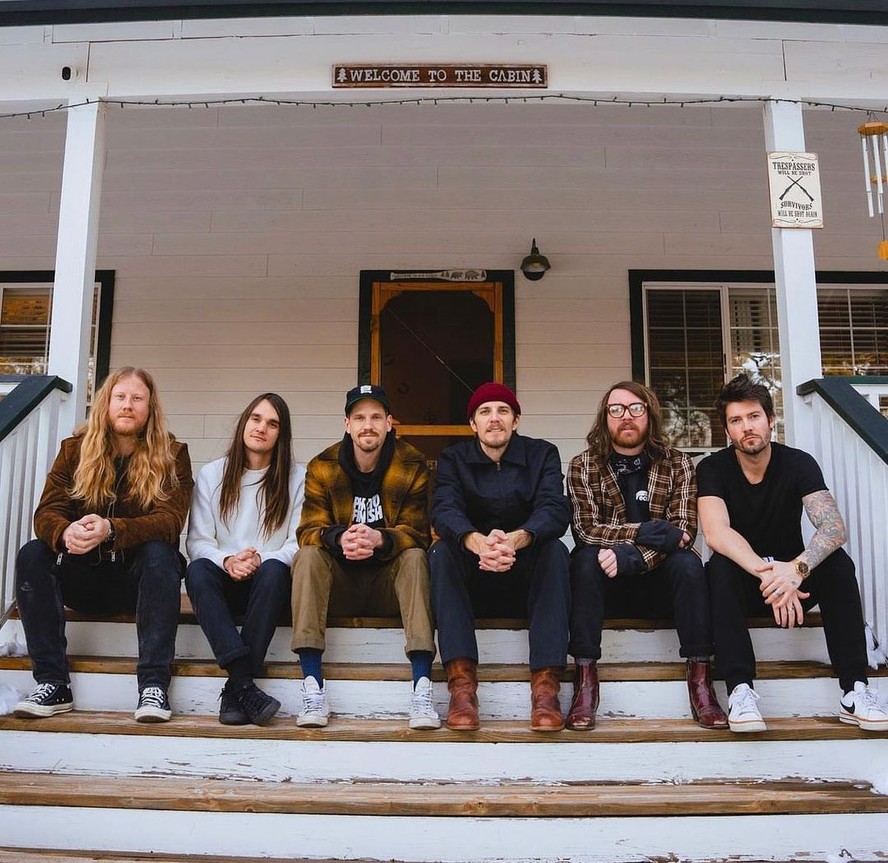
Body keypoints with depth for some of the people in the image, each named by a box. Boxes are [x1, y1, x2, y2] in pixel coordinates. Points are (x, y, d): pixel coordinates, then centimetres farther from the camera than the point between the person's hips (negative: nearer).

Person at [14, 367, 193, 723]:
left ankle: (154, 684, -35)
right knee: (31, 554, -22)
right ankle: (53, 683, -24)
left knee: (161, 553, -33)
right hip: (85, 576, 3)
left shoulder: (171, 454, -5)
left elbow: (170, 520, -19)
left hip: (141, 577, -2)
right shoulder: (75, 449, 2)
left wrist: (111, 530, -39)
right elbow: (47, 512, -8)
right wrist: (65, 533, -35)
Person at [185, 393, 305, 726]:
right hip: (224, 584, 1)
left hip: (268, 584, -1)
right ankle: (245, 684, -40)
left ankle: (235, 690, -32)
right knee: (197, 570, -32)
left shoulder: (297, 478, 6)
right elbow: (197, 540, 3)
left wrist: (262, 559, -21)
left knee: (273, 570, -35)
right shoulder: (212, 474, 10)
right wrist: (227, 561, -19)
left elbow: (299, 543, -2)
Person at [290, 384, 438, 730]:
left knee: (416, 557, -29)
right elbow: (309, 530, -11)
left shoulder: (413, 465, -5)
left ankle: (422, 687, -37)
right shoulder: (322, 467, -2)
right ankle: (313, 686, -33)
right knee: (307, 556, -26)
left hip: (390, 581, -1)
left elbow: (417, 532, -14)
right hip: (340, 584, 1)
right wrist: (339, 539, -35)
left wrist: (379, 539, -37)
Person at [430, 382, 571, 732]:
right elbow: (443, 510, -17)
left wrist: (515, 540, -41)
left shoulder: (542, 454, 1)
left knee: (555, 550, -28)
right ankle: (462, 685, -35)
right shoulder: (453, 458, 3)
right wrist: (479, 542, -42)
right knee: (441, 551, -27)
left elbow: (555, 509, -17)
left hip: (527, 580, 0)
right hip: (471, 582, 1)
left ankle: (546, 686, -35)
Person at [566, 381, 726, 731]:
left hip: (660, 584, 1)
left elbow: (683, 530, -11)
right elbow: (586, 529, -12)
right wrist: (647, 531, -25)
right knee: (586, 559, -30)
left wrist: (630, 556, -27)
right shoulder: (582, 466, -1)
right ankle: (585, 677, -31)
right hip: (604, 587, 0)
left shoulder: (677, 464, 1)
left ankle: (699, 678, -25)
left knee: (687, 562, -28)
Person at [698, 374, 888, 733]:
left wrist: (797, 568, -43)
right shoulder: (713, 468, -10)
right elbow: (716, 533, -26)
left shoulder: (799, 463, -7)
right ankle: (740, 690, -38)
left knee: (837, 561, -26)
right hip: (740, 583, -1)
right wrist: (767, 574, -42)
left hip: (794, 579, 1)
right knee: (721, 566, -33)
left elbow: (834, 527, -22)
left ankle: (855, 690, -27)